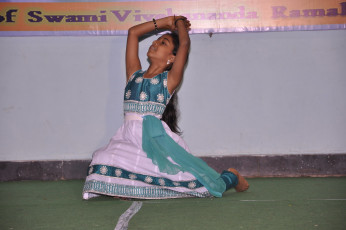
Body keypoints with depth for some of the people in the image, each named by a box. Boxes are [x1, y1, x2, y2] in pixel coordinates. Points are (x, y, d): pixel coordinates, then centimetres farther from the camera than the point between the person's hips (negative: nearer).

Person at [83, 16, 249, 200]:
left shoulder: (170, 79, 4)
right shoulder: (134, 74, 17)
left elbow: (185, 43, -5)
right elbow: (133, 32, 19)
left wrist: (179, 22, 15)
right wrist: (167, 22, 24)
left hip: (156, 141, -3)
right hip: (128, 139, 4)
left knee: (193, 182, -10)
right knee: (103, 168, -24)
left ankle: (229, 178, 21)